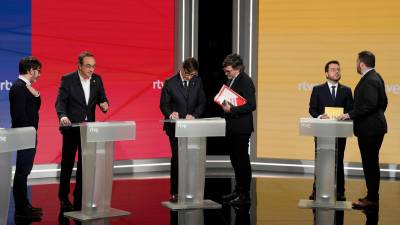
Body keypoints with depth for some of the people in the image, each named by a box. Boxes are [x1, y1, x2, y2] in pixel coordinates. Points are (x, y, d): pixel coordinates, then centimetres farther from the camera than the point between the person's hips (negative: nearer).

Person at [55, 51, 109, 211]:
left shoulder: (97, 79, 4)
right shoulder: (68, 79, -9)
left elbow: (102, 98, 8)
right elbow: (60, 101, -15)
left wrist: (104, 104, -16)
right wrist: (62, 115, -34)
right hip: (71, 127, -3)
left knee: (85, 163, 6)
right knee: (68, 162, 6)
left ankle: (80, 197, 16)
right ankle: (63, 197, 20)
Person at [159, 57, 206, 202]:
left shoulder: (197, 82, 3)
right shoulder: (170, 83, -6)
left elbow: (202, 103, 6)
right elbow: (164, 105, -2)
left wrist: (194, 115, -12)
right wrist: (170, 114, -22)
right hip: (175, 127, -3)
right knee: (177, 158, -3)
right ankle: (175, 192, 4)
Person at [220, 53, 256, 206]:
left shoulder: (245, 81, -15)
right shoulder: (231, 80, 13)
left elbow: (251, 105, -21)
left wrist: (231, 109, -22)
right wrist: (225, 104, 7)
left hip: (241, 128, -9)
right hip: (232, 127, 9)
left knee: (242, 160, -3)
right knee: (235, 159, 16)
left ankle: (244, 195, 3)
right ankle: (238, 191, 27)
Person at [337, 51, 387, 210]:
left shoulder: (369, 81, -19)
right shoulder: (376, 78, 13)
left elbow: (370, 104, -26)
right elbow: (383, 102, 19)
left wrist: (350, 115, -20)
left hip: (369, 129, -11)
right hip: (375, 127, 11)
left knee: (370, 164, -5)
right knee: (371, 163, 16)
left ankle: (372, 200, 0)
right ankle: (372, 196, 23)